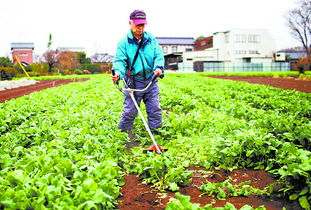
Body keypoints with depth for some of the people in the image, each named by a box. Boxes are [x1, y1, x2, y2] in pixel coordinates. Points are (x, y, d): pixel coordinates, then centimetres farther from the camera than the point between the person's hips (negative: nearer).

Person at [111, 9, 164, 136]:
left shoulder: (151, 39, 6)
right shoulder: (124, 41, -3)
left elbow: (159, 55, -1)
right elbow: (119, 59, -12)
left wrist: (159, 67, -23)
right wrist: (118, 73, -33)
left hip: (151, 81, 3)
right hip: (133, 82, -3)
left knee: (155, 108, 8)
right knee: (129, 110, 2)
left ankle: (154, 130, 25)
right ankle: (123, 132, 20)